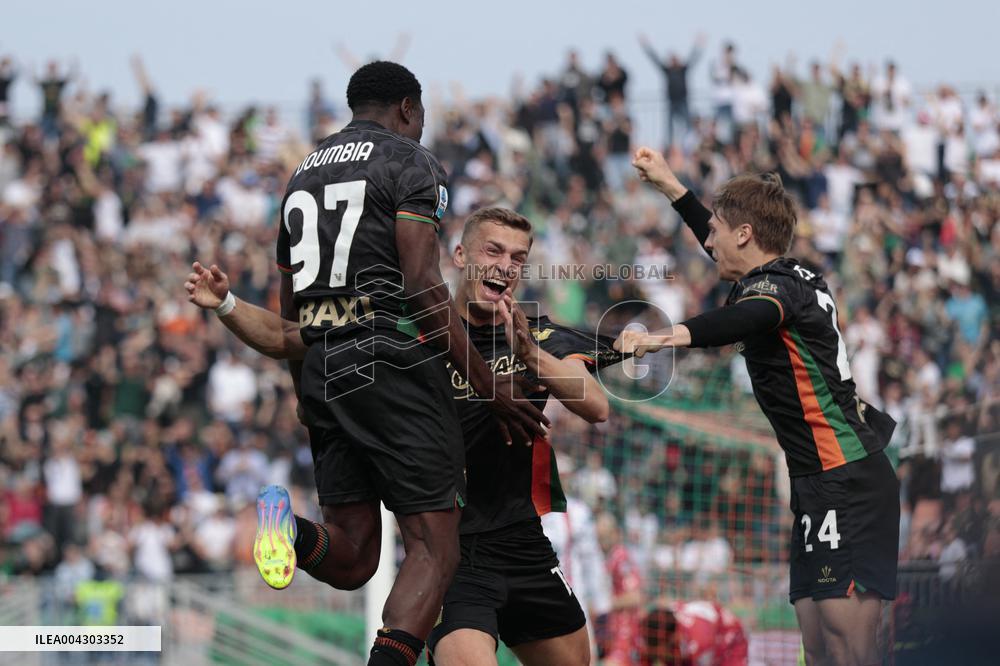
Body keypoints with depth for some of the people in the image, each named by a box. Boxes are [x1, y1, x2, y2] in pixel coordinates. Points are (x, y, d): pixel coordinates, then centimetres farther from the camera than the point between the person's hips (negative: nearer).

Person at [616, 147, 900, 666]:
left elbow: (748, 317, -37)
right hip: (824, 486, 10)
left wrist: (667, 336, -55)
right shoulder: (793, 278, 16)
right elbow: (735, 265, 39)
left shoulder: (777, 285, -12)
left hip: (847, 486, -10)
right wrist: (670, 187, 48)